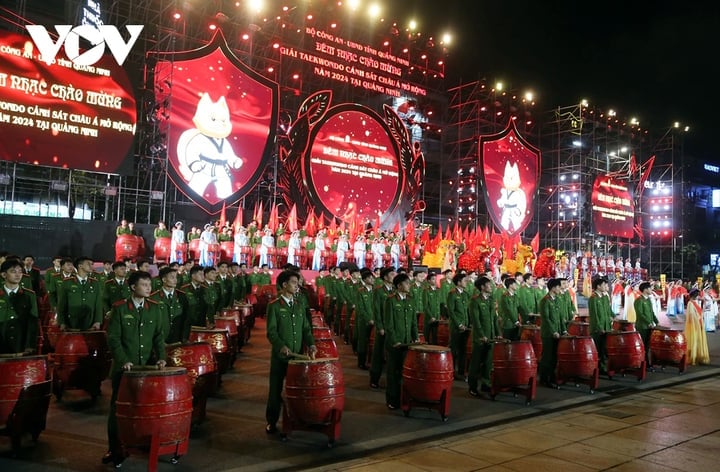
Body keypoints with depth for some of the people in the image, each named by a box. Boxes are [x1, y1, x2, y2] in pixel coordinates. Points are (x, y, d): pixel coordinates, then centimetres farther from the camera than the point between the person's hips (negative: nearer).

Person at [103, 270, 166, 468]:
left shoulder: (154, 308, 3)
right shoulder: (119, 308, -6)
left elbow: (158, 336, 6)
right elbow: (113, 338, -8)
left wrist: (161, 357, -7)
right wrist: (123, 360, -18)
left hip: (148, 366, 3)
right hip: (124, 368, -2)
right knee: (118, 409, 4)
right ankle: (115, 449, 16)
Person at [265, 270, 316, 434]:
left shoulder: (298, 307, 12)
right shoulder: (274, 306, -4)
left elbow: (306, 329, 12)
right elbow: (271, 331, -11)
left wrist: (311, 343, -6)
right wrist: (281, 346, -27)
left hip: (298, 355, 4)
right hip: (280, 356, -4)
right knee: (276, 390, 5)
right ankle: (271, 422, 17)